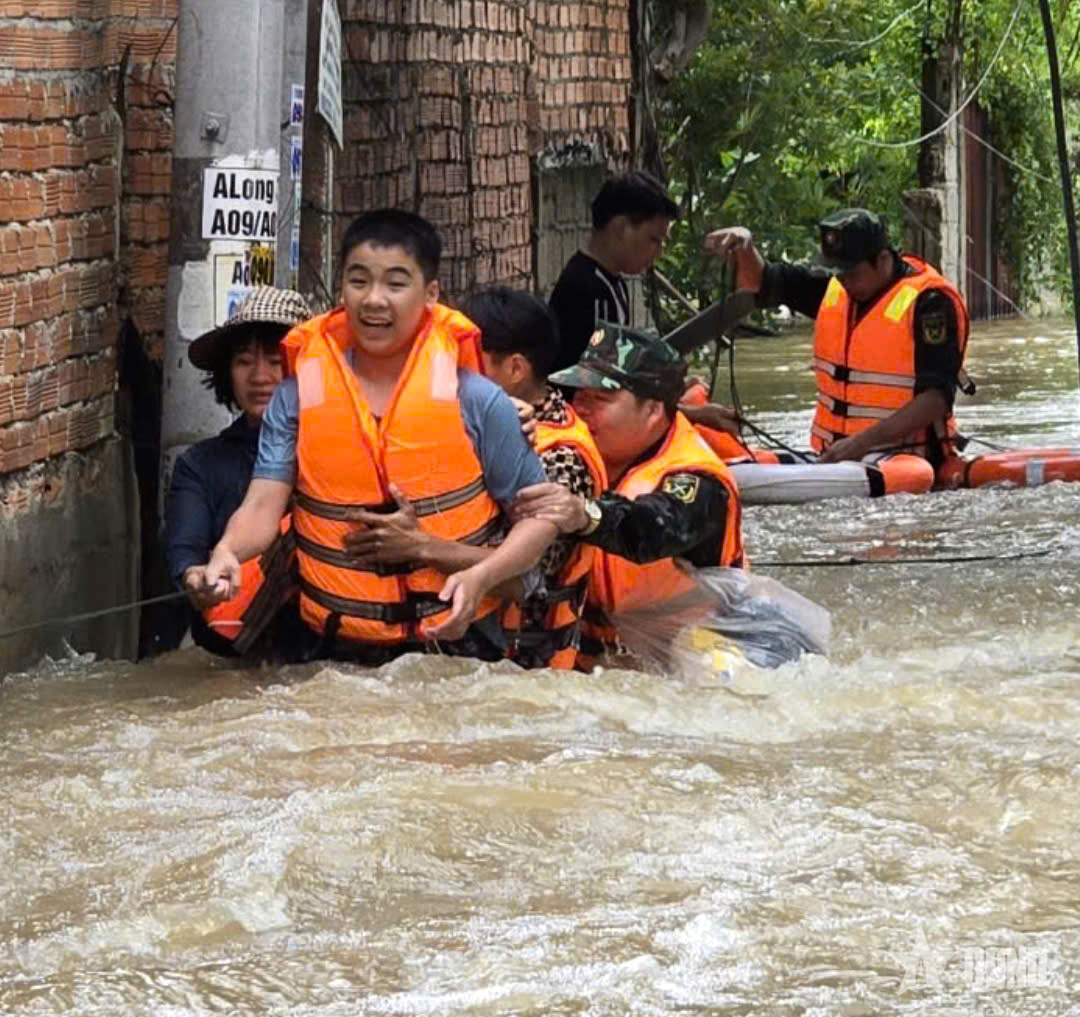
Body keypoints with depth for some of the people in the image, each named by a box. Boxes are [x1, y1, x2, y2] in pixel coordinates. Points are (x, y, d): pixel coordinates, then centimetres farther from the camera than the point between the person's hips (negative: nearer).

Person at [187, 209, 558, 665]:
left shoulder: (476, 401, -1)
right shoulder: (297, 398, 4)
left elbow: (539, 516, 3)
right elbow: (263, 506, -5)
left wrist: (481, 576, -15)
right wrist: (227, 553, -27)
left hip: (455, 645, -1)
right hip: (337, 650, 1)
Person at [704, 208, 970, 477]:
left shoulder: (928, 302, -10)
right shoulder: (832, 289, 12)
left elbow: (936, 398, -17)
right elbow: (761, 283, 21)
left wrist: (864, 441, -25)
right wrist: (743, 247, -2)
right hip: (833, 455, 7)